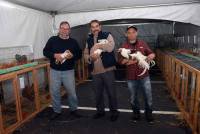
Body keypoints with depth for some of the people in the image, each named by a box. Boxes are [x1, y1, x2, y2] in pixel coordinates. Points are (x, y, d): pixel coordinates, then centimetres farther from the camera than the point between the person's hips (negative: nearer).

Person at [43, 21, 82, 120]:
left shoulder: (73, 42, 4)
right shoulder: (52, 40, 2)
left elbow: (79, 54, 6)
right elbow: (45, 51, 1)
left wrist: (72, 56, -15)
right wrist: (55, 55, -16)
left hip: (68, 71, 0)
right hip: (54, 71, 1)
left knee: (71, 92, 6)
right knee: (54, 92, 8)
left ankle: (73, 110, 27)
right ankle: (56, 111, 27)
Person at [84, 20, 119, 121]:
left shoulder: (107, 35, -1)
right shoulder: (89, 40, 13)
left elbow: (110, 47, -20)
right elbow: (85, 54, 11)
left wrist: (98, 45, -14)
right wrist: (90, 57, -10)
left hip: (107, 69, -4)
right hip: (95, 71, 5)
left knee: (111, 92, 6)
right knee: (98, 93, 16)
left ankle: (114, 111, 25)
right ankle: (100, 111, 34)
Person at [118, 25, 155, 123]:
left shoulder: (142, 44, 2)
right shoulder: (124, 46, -1)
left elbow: (150, 53, 9)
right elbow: (120, 60, -4)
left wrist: (151, 56, -15)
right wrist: (131, 60, -17)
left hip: (144, 76, 1)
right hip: (131, 77, 0)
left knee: (148, 97, 9)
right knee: (133, 98, 14)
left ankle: (148, 114, 33)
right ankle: (136, 113, 37)